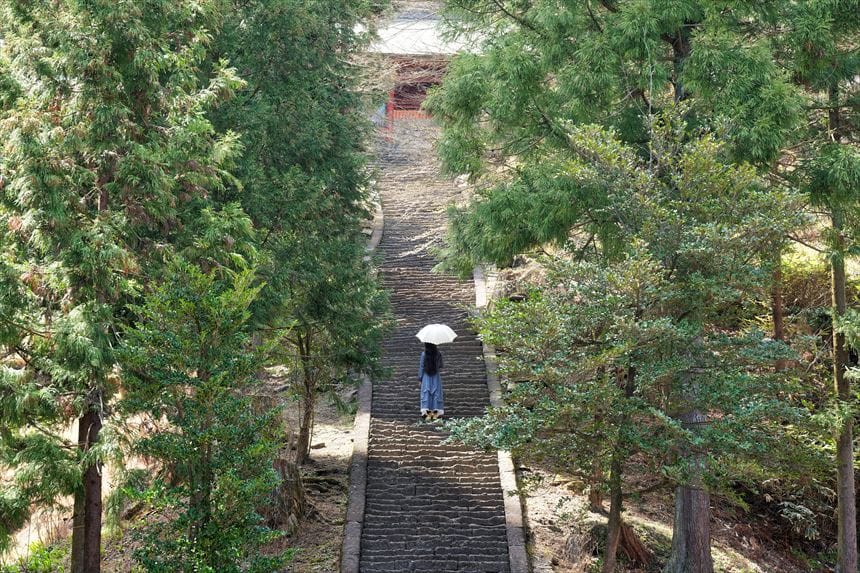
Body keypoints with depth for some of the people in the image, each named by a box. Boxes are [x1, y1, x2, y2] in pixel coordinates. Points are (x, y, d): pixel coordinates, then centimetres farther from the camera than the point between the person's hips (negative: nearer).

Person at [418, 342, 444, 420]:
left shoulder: (424, 354, -8)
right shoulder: (438, 354, -4)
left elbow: (421, 366, -4)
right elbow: (441, 366, 2)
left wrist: (420, 377, 4)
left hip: (426, 377, -1)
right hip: (436, 377, 1)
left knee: (426, 393, 3)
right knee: (436, 393, 6)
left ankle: (427, 412, -4)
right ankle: (436, 413, 2)